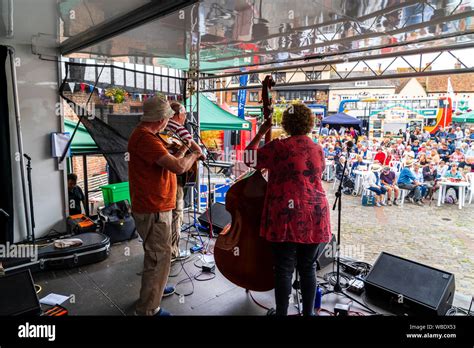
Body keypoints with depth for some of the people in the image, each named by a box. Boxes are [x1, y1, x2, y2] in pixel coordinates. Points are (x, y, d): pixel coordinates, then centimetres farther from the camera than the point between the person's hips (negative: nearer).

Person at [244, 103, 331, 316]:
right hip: (314, 216, 5)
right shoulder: (318, 150, 9)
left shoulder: (279, 147, -7)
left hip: (287, 216, -5)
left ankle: (282, 313, 14)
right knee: (308, 268, 15)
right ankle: (308, 312, 27)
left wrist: (260, 133, 9)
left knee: (284, 269, 4)